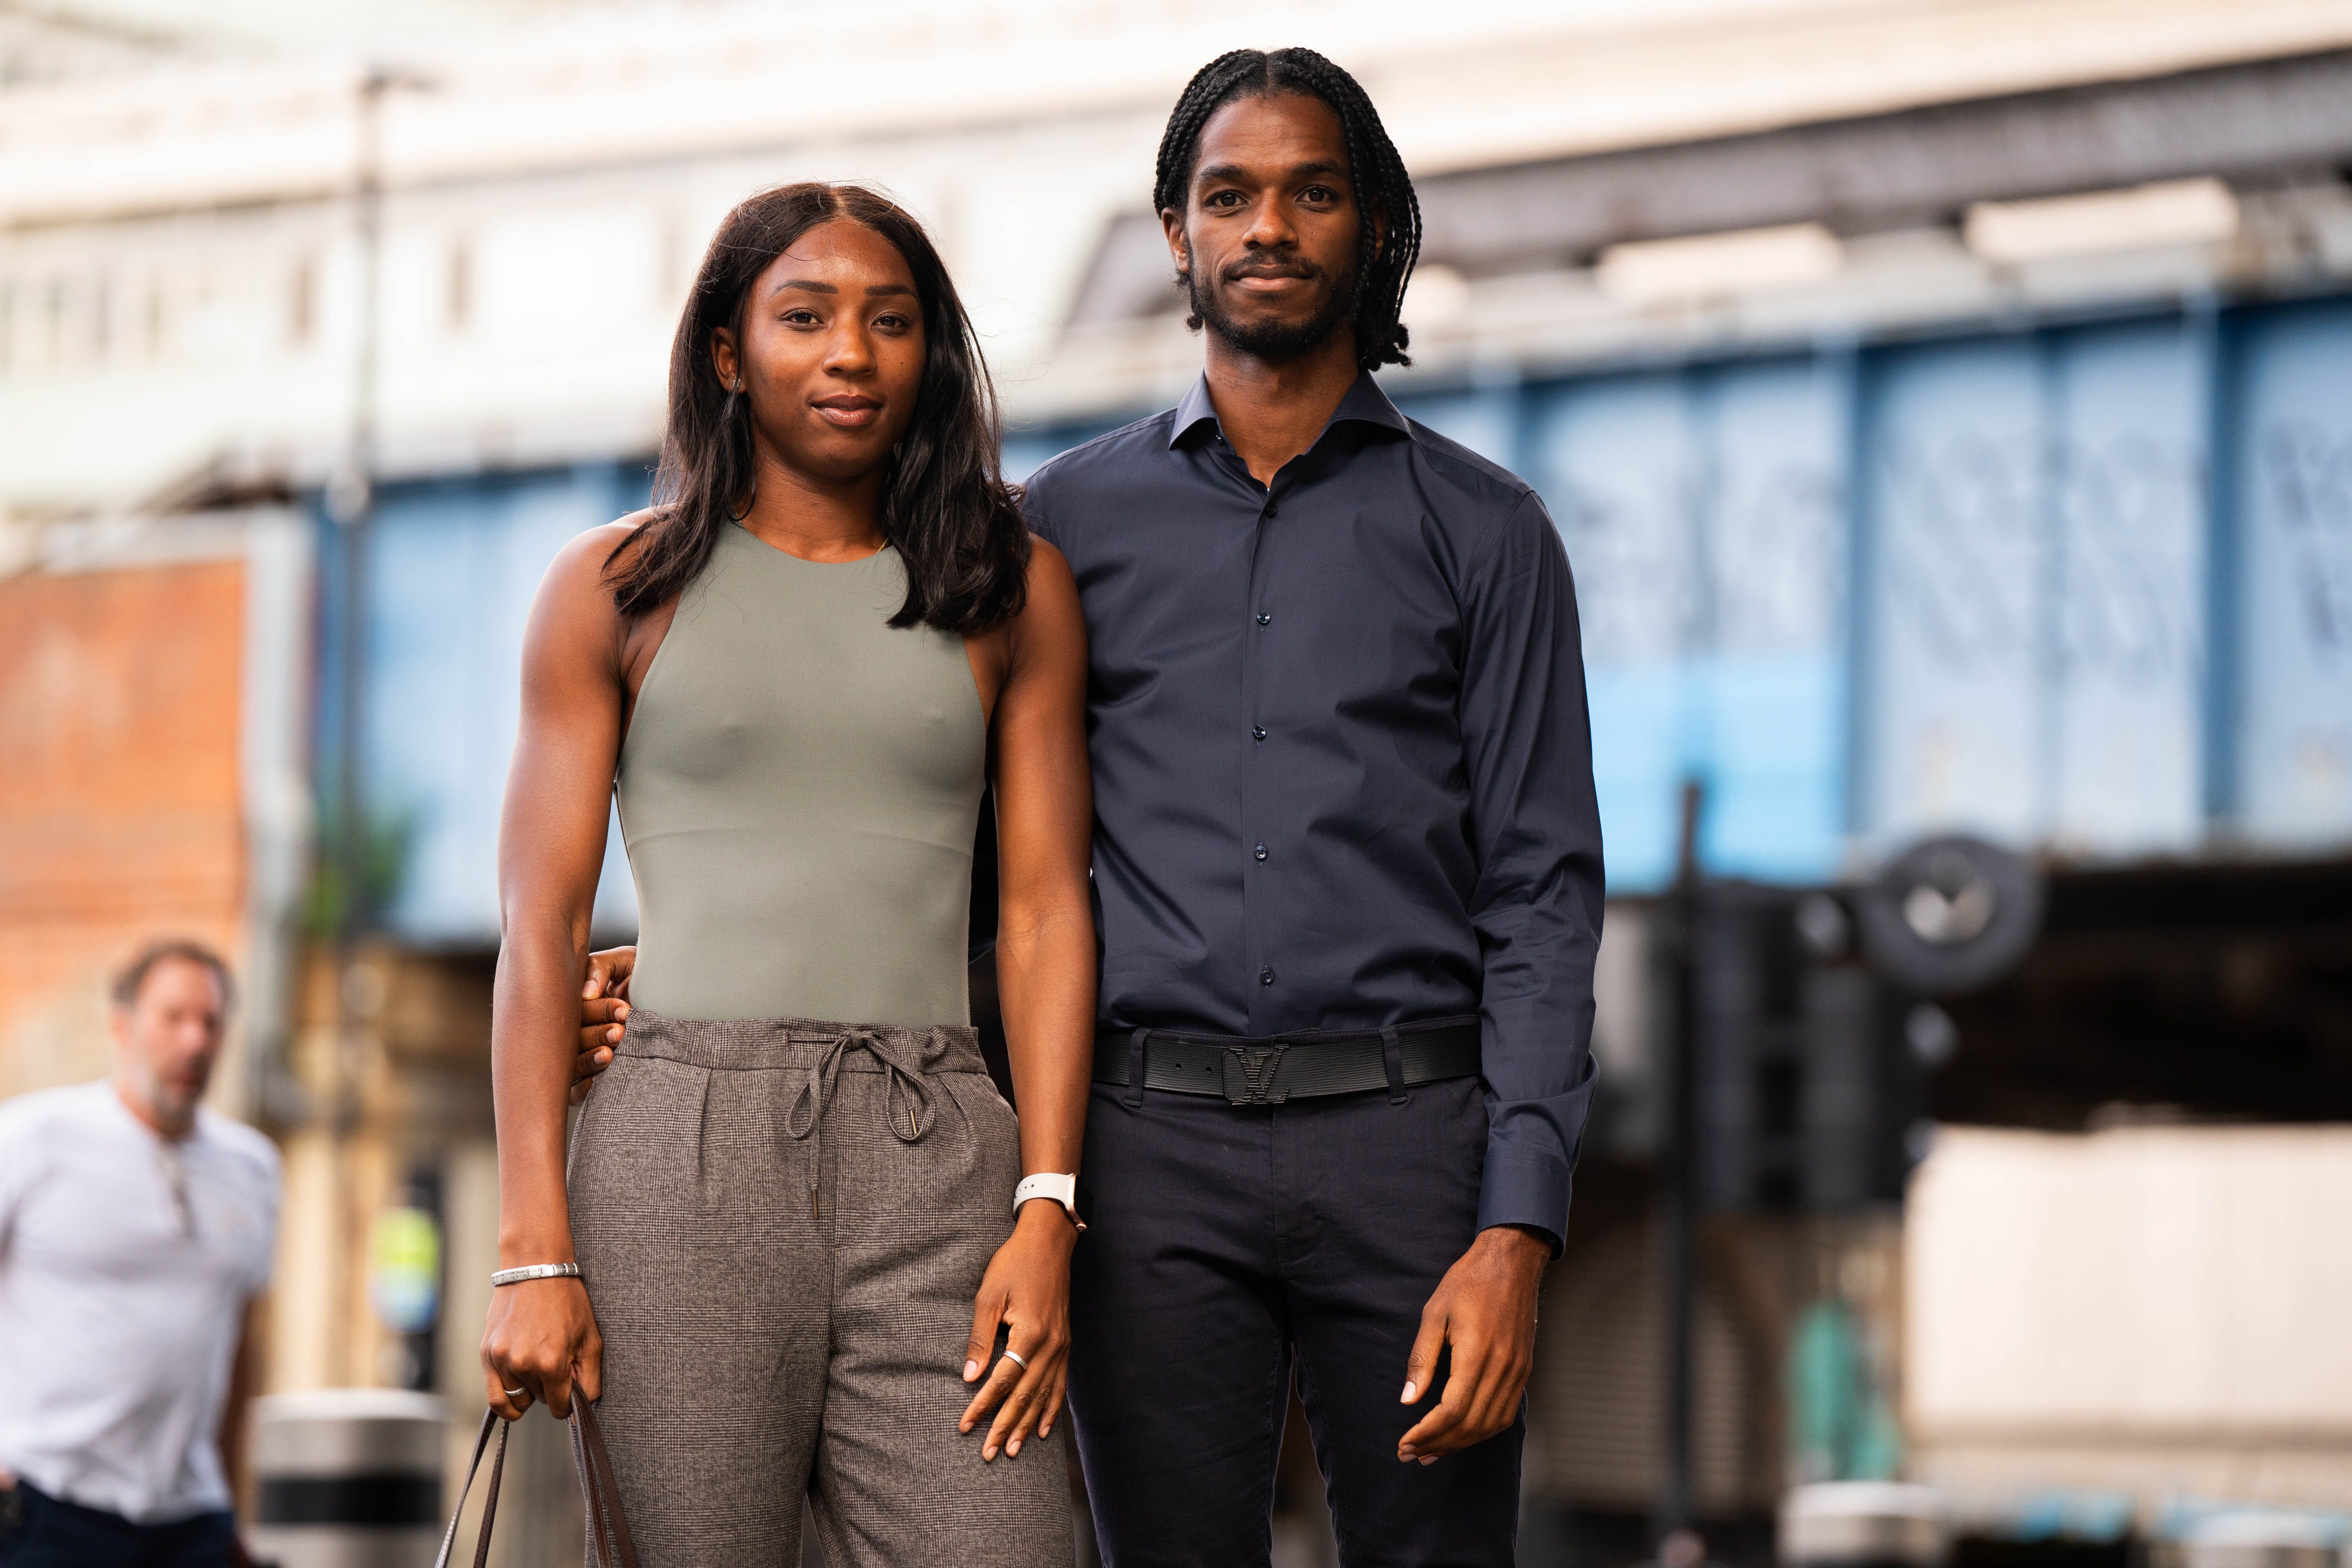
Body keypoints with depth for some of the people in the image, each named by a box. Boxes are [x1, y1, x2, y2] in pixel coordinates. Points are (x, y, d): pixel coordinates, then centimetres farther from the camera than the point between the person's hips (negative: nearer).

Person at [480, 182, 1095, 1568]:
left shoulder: (1012, 591, 13)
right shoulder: (619, 591, 10)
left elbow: (1046, 906, 8)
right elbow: (543, 924, 5)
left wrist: (1046, 1211, -4)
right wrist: (534, 1256, -4)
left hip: (931, 1156, 1)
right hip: (683, 1147, -1)